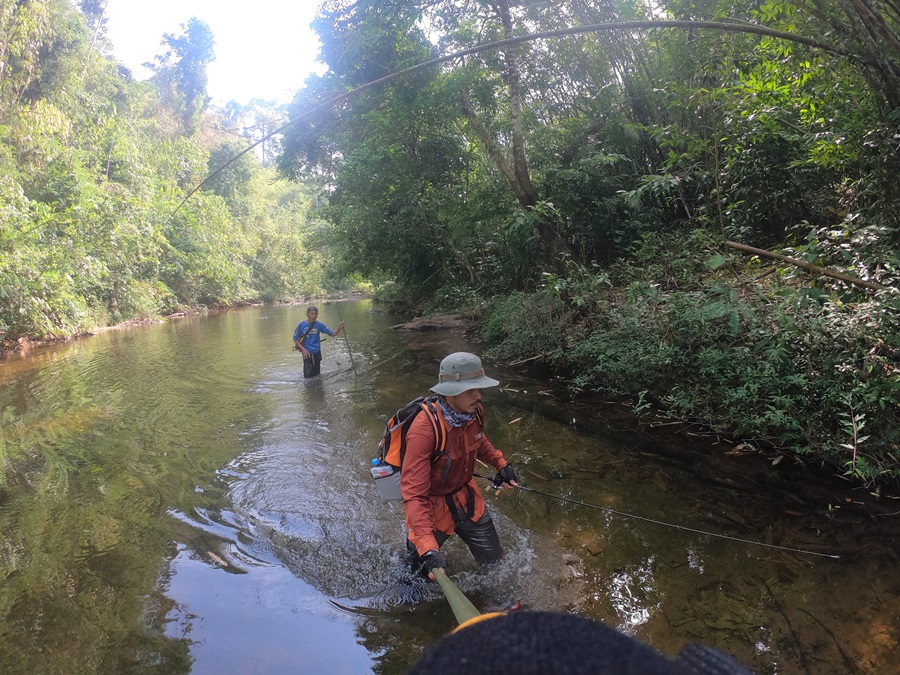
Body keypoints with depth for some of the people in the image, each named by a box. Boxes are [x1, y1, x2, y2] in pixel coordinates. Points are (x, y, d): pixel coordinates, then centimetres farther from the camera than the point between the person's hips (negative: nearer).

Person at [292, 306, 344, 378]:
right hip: (307, 353, -3)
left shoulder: (319, 325, -2)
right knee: (308, 376, -6)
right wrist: (303, 349, -10)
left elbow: (332, 334, -3)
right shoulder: (301, 325, -7)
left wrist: (339, 328, -23)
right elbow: (295, 339, 0)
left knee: (316, 374, 12)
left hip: (317, 353, 3)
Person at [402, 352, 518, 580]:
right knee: (425, 571, 16)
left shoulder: (473, 412, -15)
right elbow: (413, 494, -38)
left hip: (466, 499, 6)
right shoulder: (425, 430, -36)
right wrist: (427, 548, -47)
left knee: (494, 560, 19)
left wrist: (500, 463, -2)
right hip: (432, 505, -5)